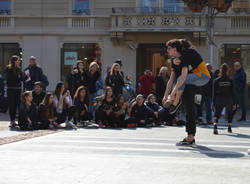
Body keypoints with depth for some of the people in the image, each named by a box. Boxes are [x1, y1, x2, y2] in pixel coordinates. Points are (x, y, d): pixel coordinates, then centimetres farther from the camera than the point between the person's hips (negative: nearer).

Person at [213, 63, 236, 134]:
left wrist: (214, 104, 4)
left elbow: (214, 94, -1)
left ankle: (215, 127, -21)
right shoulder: (230, 81, -1)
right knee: (230, 113, 26)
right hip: (229, 100, 1)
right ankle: (229, 128, 22)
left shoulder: (216, 81, -2)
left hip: (219, 100, -1)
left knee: (216, 115, 5)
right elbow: (233, 93, 0)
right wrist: (234, 104, 6)